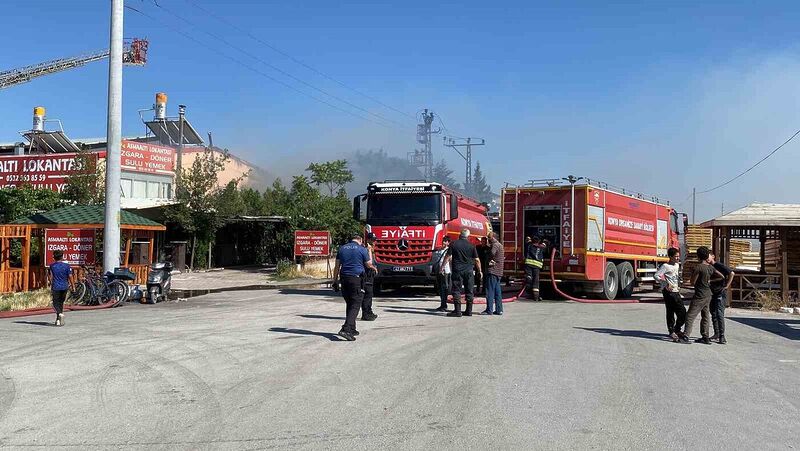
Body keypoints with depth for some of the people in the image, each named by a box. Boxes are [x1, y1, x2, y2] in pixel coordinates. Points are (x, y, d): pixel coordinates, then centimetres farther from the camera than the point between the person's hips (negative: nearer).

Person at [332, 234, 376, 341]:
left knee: (349, 304, 16)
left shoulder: (342, 248, 12)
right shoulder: (362, 249, -1)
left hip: (344, 278, 5)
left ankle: (351, 329, 20)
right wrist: (374, 268, 29)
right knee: (355, 305, -6)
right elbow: (368, 265, 7)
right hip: (356, 279, -5)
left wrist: (335, 281, 14)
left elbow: (337, 266, 10)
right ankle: (346, 329, -20)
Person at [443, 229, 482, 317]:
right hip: (469, 270, 2)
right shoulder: (471, 245, 2)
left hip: (457, 270, -2)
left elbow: (448, 257, -2)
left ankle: (458, 311, -3)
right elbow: (477, 260, 4)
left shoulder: (453, 244, -2)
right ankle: (469, 311, 11)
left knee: (457, 291, 1)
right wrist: (479, 271, 15)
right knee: (469, 291, 8)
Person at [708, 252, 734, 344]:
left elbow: (732, 273, -18)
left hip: (721, 293, -8)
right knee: (713, 314, 11)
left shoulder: (719, 265, -9)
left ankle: (722, 336, -14)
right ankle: (716, 334, 20)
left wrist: (726, 286, -16)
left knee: (719, 314, -14)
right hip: (713, 294, 8)